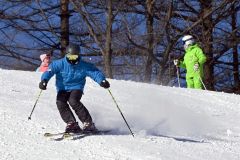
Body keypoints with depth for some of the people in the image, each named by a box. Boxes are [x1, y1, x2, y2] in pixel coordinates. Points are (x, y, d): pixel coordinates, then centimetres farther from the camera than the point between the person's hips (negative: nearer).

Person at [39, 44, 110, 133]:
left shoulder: (84, 66, -6)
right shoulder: (60, 64, -6)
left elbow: (95, 72, -10)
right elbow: (50, 70, -17)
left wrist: (102, 80, -31)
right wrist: (44, 80, -36)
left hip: (76, 88, -2)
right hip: (63, 88, 2)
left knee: (73, 101, -30)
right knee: (60, 102, -26)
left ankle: (88, 123, -23)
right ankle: (72, 124, -19)